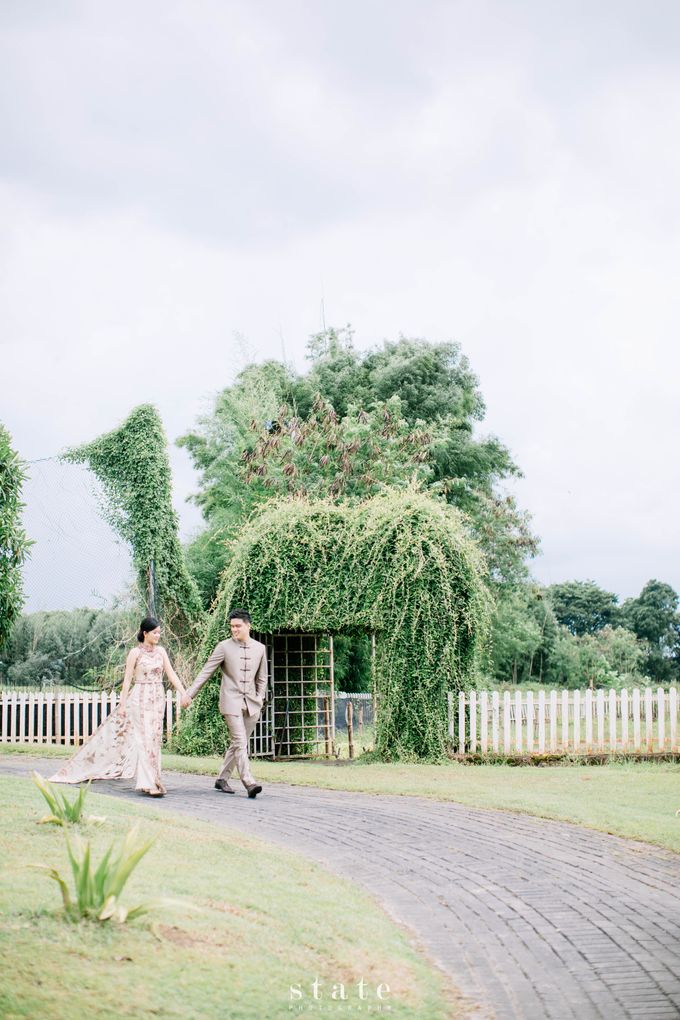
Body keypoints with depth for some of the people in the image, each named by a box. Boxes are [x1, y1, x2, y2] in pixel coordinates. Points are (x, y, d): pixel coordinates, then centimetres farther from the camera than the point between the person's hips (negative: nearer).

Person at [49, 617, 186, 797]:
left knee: (154, 739, 6)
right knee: (144, 739, -9)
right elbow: (127, 679, -5)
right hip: (140, 699, -5)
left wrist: (184, 693, -5)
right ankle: (149, 783, -11)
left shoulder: (161, 651, 8)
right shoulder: (135, 653, -6)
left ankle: (148, 781, 14)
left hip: (157, 699, 5)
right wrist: (122, 704, -8)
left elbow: (171, 675, 5)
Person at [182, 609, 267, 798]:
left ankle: (222, 779, 21)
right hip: (231, 701, -4)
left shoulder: (260, 648, 7)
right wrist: (189, 694, -7)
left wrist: (259, 702, 9)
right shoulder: (224, 647, -3)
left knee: (237, 744, 9)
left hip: (251, 703, 4)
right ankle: (249, 782, -21)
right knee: (240, 743, -14)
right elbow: (206, 672, -2)